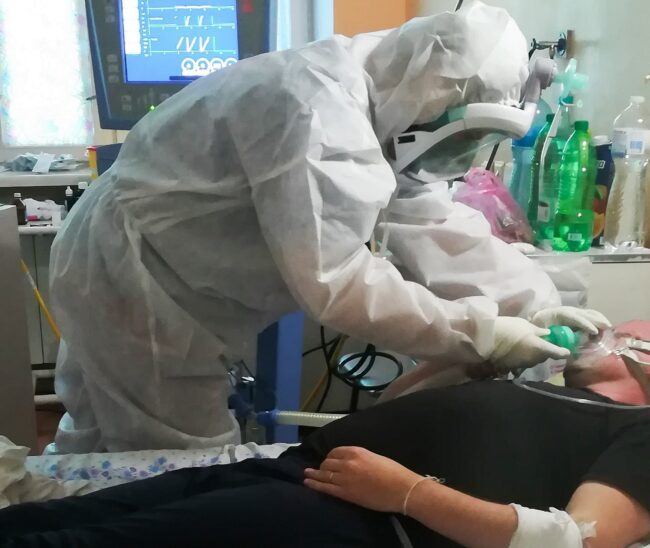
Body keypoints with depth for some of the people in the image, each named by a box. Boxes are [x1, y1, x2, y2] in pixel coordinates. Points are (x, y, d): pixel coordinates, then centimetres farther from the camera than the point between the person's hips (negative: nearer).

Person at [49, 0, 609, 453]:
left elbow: (426, 218, 3)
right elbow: (333, 281, -34)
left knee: (99, 442, 26)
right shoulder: (320, 110, -28)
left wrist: (539, 302, -3)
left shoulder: (350, 91, 5)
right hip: (130, 278, -10)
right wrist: (483, 333, -26)